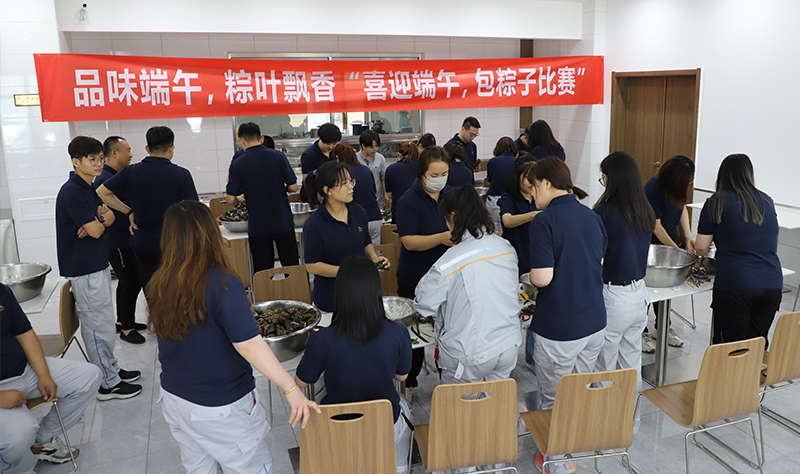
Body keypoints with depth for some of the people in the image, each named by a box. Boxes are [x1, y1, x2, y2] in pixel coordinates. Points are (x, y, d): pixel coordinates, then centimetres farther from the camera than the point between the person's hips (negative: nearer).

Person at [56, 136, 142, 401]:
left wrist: (97, 222, -13)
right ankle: (108, 384, 8)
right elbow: (95, 230, -21)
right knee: (98, 325, -1)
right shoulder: (71, 192, -19)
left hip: (97, 264, 10)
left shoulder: (88, 188, 11)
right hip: (84, 270, -10)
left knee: (102, 322, 18)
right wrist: (100, 221, 2)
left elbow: (109, 215, 9)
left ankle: (111, 369, 31)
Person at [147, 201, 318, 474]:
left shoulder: (159, 285, -7)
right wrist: (291, 390, -27)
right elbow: (249, 345, -29)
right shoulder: (222, 285, -25)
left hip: (175, 399, 6)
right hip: (221, 407, -6)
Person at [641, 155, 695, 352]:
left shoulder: (676, 185, -9)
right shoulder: (652, 189, -29)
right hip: (649, 242, -7)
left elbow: (682, 207, 8)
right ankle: (641, 331, 14)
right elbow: (656, 227, -22)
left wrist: (688, 238, -2)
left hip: (669, 238, 7)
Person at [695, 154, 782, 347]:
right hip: (773, 285, 5)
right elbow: (773, 247, 22)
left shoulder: (716, 202, 0)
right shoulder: (767, 202, 13)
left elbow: (701, 248, 0)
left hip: (734, 286, -4)